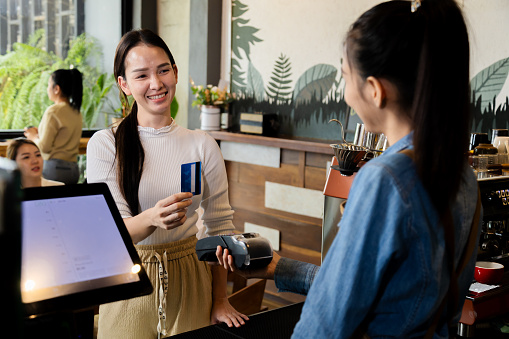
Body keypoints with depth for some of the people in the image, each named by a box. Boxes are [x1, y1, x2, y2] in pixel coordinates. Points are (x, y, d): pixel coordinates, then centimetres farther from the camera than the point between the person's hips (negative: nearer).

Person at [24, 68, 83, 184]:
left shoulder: (53, 111, -12)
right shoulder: (76, 112, 11)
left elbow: (44, 147, -12)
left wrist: (33, 137, 9)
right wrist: (39, 132, 22)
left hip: (55, 169, -8)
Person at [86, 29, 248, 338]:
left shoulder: (203, 145, 0)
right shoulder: (104, 145, -7)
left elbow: (221, 225, 4)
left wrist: (220, 300, 1)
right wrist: (151, 218, -34)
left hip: (189, 282, 2)